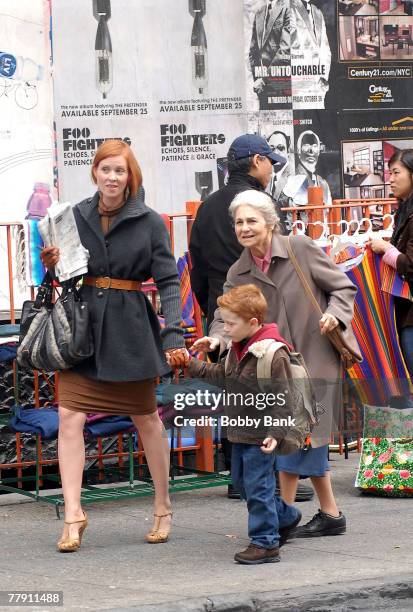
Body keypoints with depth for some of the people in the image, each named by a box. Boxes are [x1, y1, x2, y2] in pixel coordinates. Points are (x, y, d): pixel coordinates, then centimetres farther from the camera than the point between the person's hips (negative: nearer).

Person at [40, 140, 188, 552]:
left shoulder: (150, 223, -4)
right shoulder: (76, 216, 4)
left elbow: (168, 281, -6)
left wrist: (173, 334, -17)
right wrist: (53, 264, -9)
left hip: (132, 330, -2)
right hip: (81, 323, 2)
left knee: (146, 419, 10)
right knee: (69, 416, -9)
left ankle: (163, 509, 26)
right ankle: (73, 514, -5)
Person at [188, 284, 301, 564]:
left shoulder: (273, 354, -21)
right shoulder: (238, 349, 7)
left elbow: (283, 399, -21)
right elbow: (221, 375, 18)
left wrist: (275, 433, -24)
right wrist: (192, 365, 10)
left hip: (260, 436, -10)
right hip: (241, 433, 10)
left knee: (258, 486, -5)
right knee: (241, 480, 20)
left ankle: (265, 543, 4)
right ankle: (286, 516, 38)